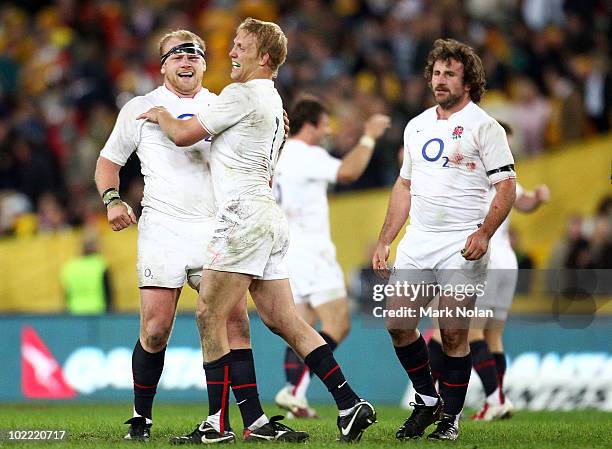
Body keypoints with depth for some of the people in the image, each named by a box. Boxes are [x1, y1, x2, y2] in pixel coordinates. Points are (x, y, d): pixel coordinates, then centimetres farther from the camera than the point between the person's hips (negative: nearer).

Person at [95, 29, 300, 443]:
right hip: (162, 230, -2)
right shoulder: (141, 109, 7)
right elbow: (109, 160, 14)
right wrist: (113, 199, -4)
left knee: (235, 323, -6)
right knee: (156, 331, -6)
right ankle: (141, 419, 12)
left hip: (215, 230, 2)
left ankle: (255, 421, -6)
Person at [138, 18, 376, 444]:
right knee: (284, 321, 7)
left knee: (210, 317, -5)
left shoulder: (242, 95, -9)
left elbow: (184, 135, -7)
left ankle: (218, 424, -5)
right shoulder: (273, 101, 21)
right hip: (268, 217, 10)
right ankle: (351, 404, 1)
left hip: (244, 217, -10)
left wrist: (161, 115, 14)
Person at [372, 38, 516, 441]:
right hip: (417, 243, 6)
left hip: (462, 247, -6)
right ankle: (427, 401, 18)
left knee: (454, 334, -6)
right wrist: (384, 242, 16)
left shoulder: (484, 127, -3)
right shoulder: (417, 126, 16)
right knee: (398, 325, 0)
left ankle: (450, 418, 5)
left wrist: (484, 233, -21)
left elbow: (506, 187, -7)